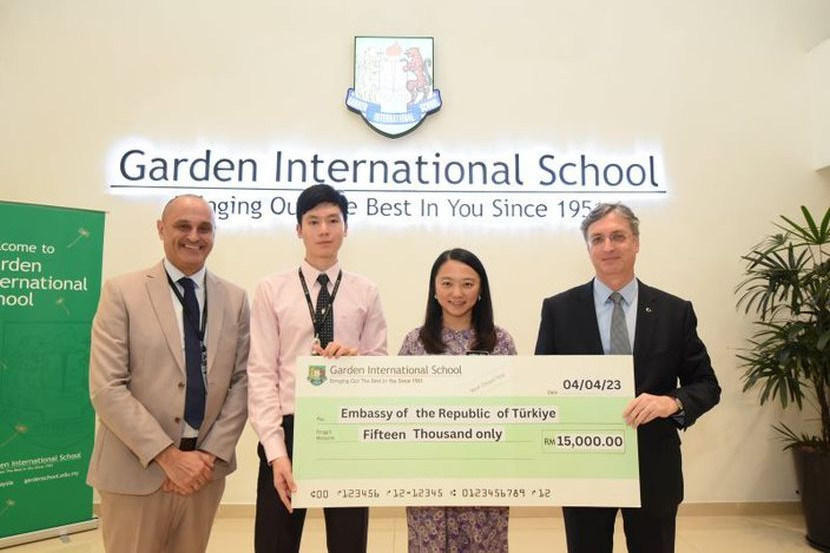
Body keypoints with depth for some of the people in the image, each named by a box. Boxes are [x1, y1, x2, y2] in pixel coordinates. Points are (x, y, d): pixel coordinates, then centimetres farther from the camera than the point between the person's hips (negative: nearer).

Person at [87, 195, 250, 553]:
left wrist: (211, 453, -8)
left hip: (206, 468, 3)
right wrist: (168, 455, -15)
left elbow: (242, 382, 2)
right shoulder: (122, 292, -5)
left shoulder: (235, 299, 3)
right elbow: (106, 389, -11)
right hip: (136, 469, -3)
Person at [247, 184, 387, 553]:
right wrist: (276, 450, -13)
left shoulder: (366, 293, 3)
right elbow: (261, 373, -6)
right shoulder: (271, 290, -1)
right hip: (288, 430, -1)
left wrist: (357, 359, -17)